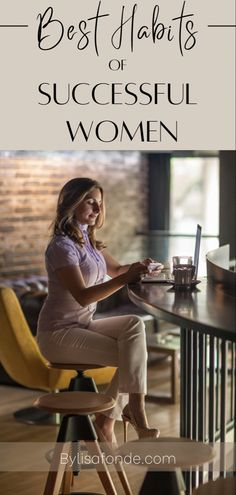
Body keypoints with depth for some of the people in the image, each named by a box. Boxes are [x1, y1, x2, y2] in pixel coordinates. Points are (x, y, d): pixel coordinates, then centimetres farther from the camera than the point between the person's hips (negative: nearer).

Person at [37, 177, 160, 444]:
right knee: (132, 357, -18)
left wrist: (136, 267, -4)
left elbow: (115, 269, 19)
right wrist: (126, 279, -34)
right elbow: (83, 296, -26)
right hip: (59, 334, -8)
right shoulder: (62, 246, -17)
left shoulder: (87, 240, 10)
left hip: (82, 326, 8)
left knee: (134, 324, -15)